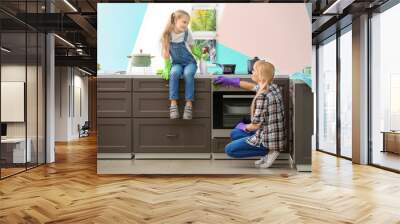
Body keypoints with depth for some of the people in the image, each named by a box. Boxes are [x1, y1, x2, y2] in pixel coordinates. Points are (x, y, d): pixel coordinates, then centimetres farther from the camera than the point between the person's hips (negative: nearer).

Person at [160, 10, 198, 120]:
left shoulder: (187, 33, -4)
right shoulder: (167, 34, -5)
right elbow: (165, 52, 4)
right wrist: (167, 66, -4)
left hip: (189, 62, 0)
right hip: (176, 63, 1)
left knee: (188, 73, -34)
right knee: (174, 73, -34)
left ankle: (189, 104, -31)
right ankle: (173, 104, -32)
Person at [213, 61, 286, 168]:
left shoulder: (262, 96, -25)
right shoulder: (273, 87, 2)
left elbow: (255, 125, -20)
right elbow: (253, 87, 22)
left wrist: (244, 127, 2)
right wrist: (231, 81, 25)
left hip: (268, 139, -9)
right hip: (275, 135, 9)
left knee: (229, 149, 0)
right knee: (234, 134, 21)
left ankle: (268, 152, -3)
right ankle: (269, 150, 8)